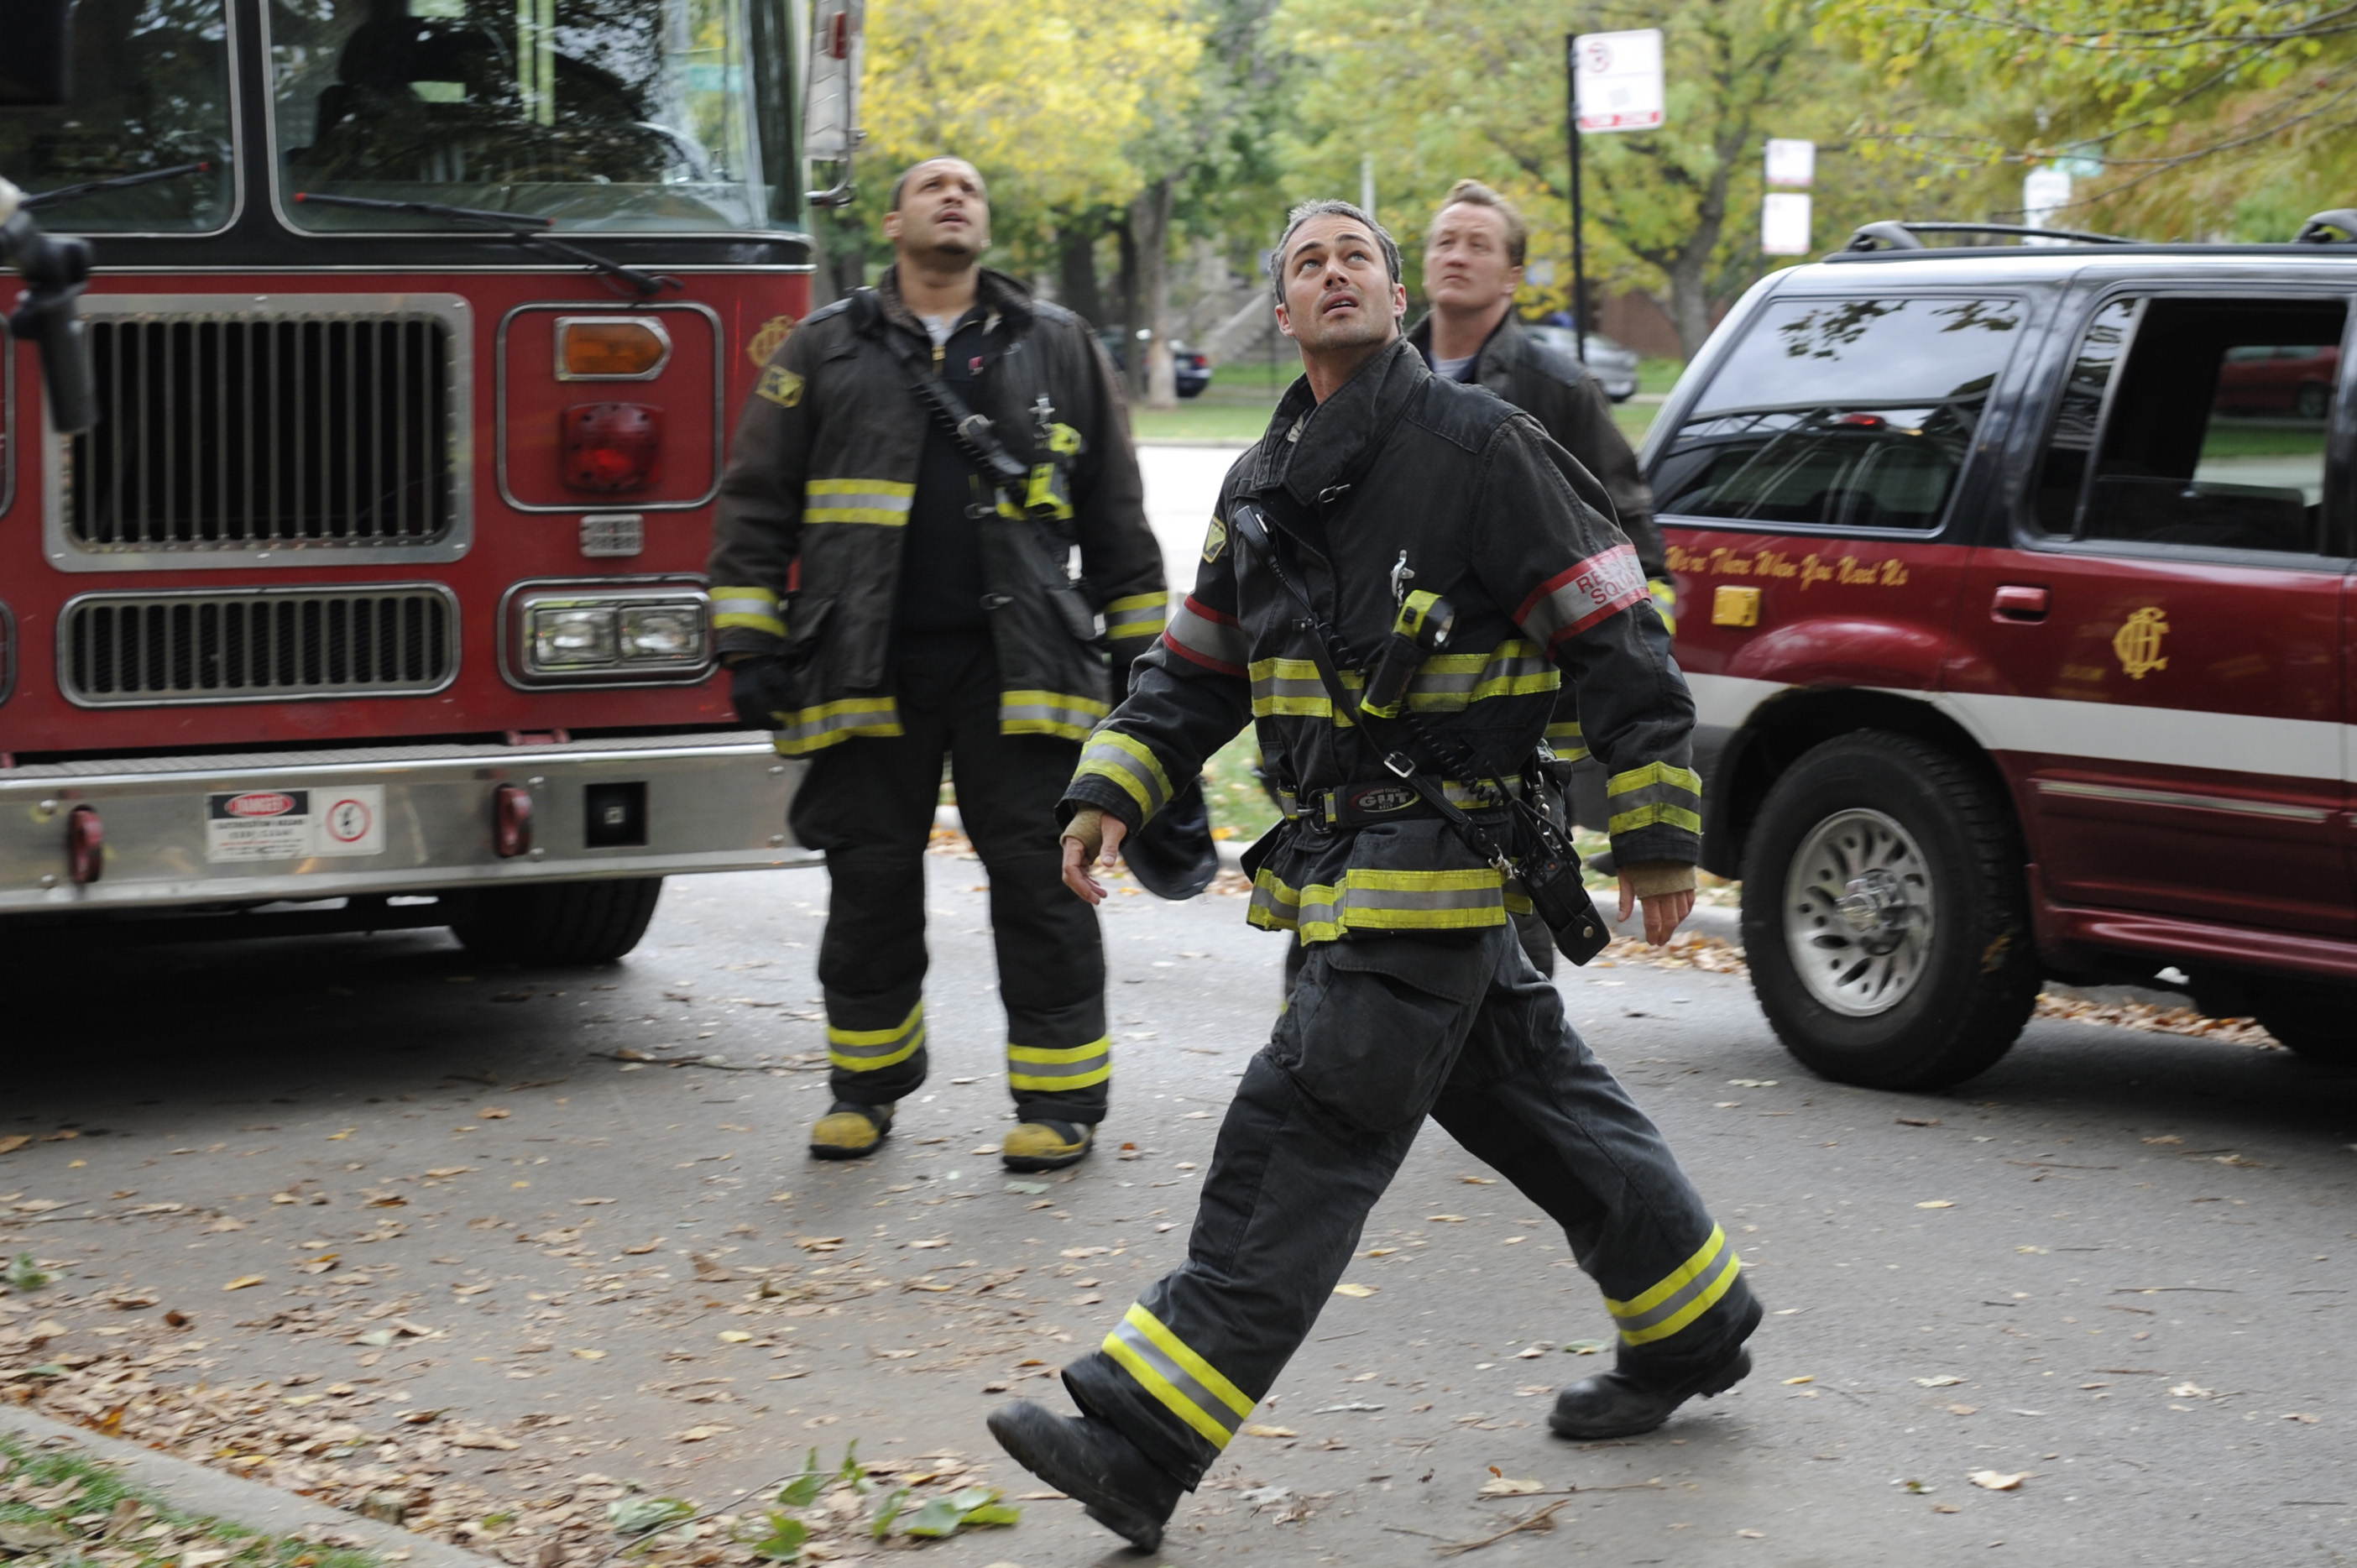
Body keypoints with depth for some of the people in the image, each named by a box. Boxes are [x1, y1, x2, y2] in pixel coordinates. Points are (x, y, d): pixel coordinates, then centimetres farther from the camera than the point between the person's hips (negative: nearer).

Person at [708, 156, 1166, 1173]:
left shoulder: (1058, 347, 11)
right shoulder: (824, 352, 8)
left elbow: (1114, 511, 13)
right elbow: (756, 504, 8)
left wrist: (1135, 649, 10)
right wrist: (751, 648, 0)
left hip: (1018, 667, 0)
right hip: (866, 669, 0)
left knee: (1038, 878, -1)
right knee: (870, 880, 6)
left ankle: (1060, 1094, 7)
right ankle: (867, 1086, 20)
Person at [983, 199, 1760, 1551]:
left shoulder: (1476, 446, -10)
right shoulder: (1265, 483, 14)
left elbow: (1617, 642, -11)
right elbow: (1197, 665, 20)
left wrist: (1659, 835, -13)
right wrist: (1113, 792, 4)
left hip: (1438, 853, -9)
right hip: (1342, 858, 9)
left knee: (1302, 1142, -12)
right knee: (1532, 1097, 19)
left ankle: (1147, 1443, -16)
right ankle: (1692, 1331, 36)